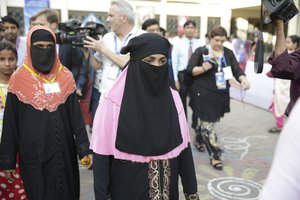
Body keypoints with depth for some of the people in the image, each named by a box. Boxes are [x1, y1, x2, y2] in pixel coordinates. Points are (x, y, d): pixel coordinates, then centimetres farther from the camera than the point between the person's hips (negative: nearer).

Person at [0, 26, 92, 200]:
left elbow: (76, 114, 0)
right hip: (33, 152, -2)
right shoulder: (19, 79, -4)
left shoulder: (65, 76, 1)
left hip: (63, 148, 2)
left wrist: (85, 147, -5)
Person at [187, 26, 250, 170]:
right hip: (204, 94, -5)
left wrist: (243, 79, -18)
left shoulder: (228, 53, 8)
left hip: (221, 94, 5)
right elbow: (190, 70, -7)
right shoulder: (201, 51, -5)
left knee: (208, 122, 16)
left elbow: (236, 70, 2)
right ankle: (214, 155, 6)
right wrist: (204, 68, -25)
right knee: (208, 125, -4)